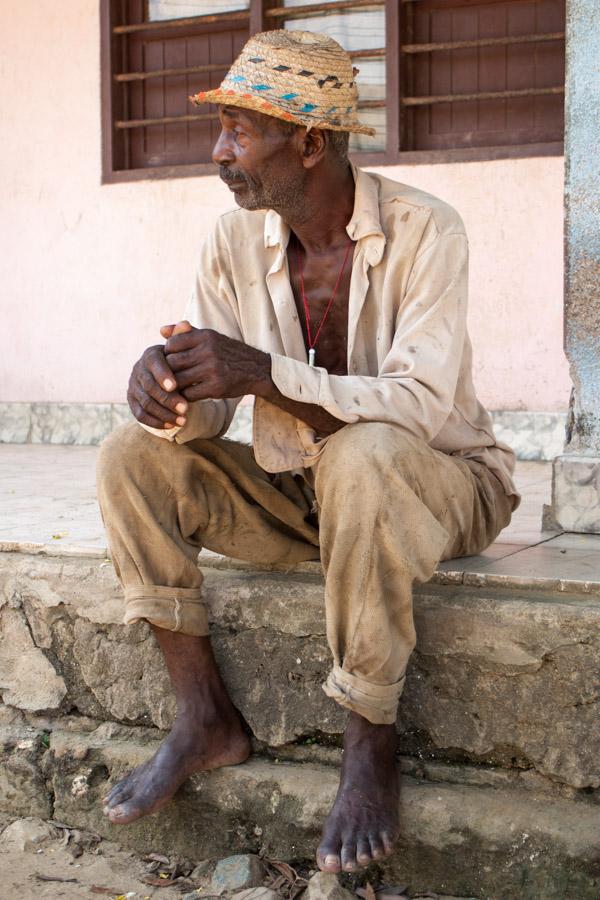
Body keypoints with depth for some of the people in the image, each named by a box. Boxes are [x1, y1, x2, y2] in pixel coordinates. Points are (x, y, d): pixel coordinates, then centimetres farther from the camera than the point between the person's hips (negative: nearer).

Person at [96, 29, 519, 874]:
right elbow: (205, 415, -4)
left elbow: (422, 404, -29)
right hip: (300, 491, 6)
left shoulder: (423, 232, -18)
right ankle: (205, 716, -8)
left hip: (441, 481, -5)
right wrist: (165, 389, -29)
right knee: (134, 457, -12)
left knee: (363, 456, -39)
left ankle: (373, 744, -22)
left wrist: (263, 372, -36)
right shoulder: (234, 244, -3)